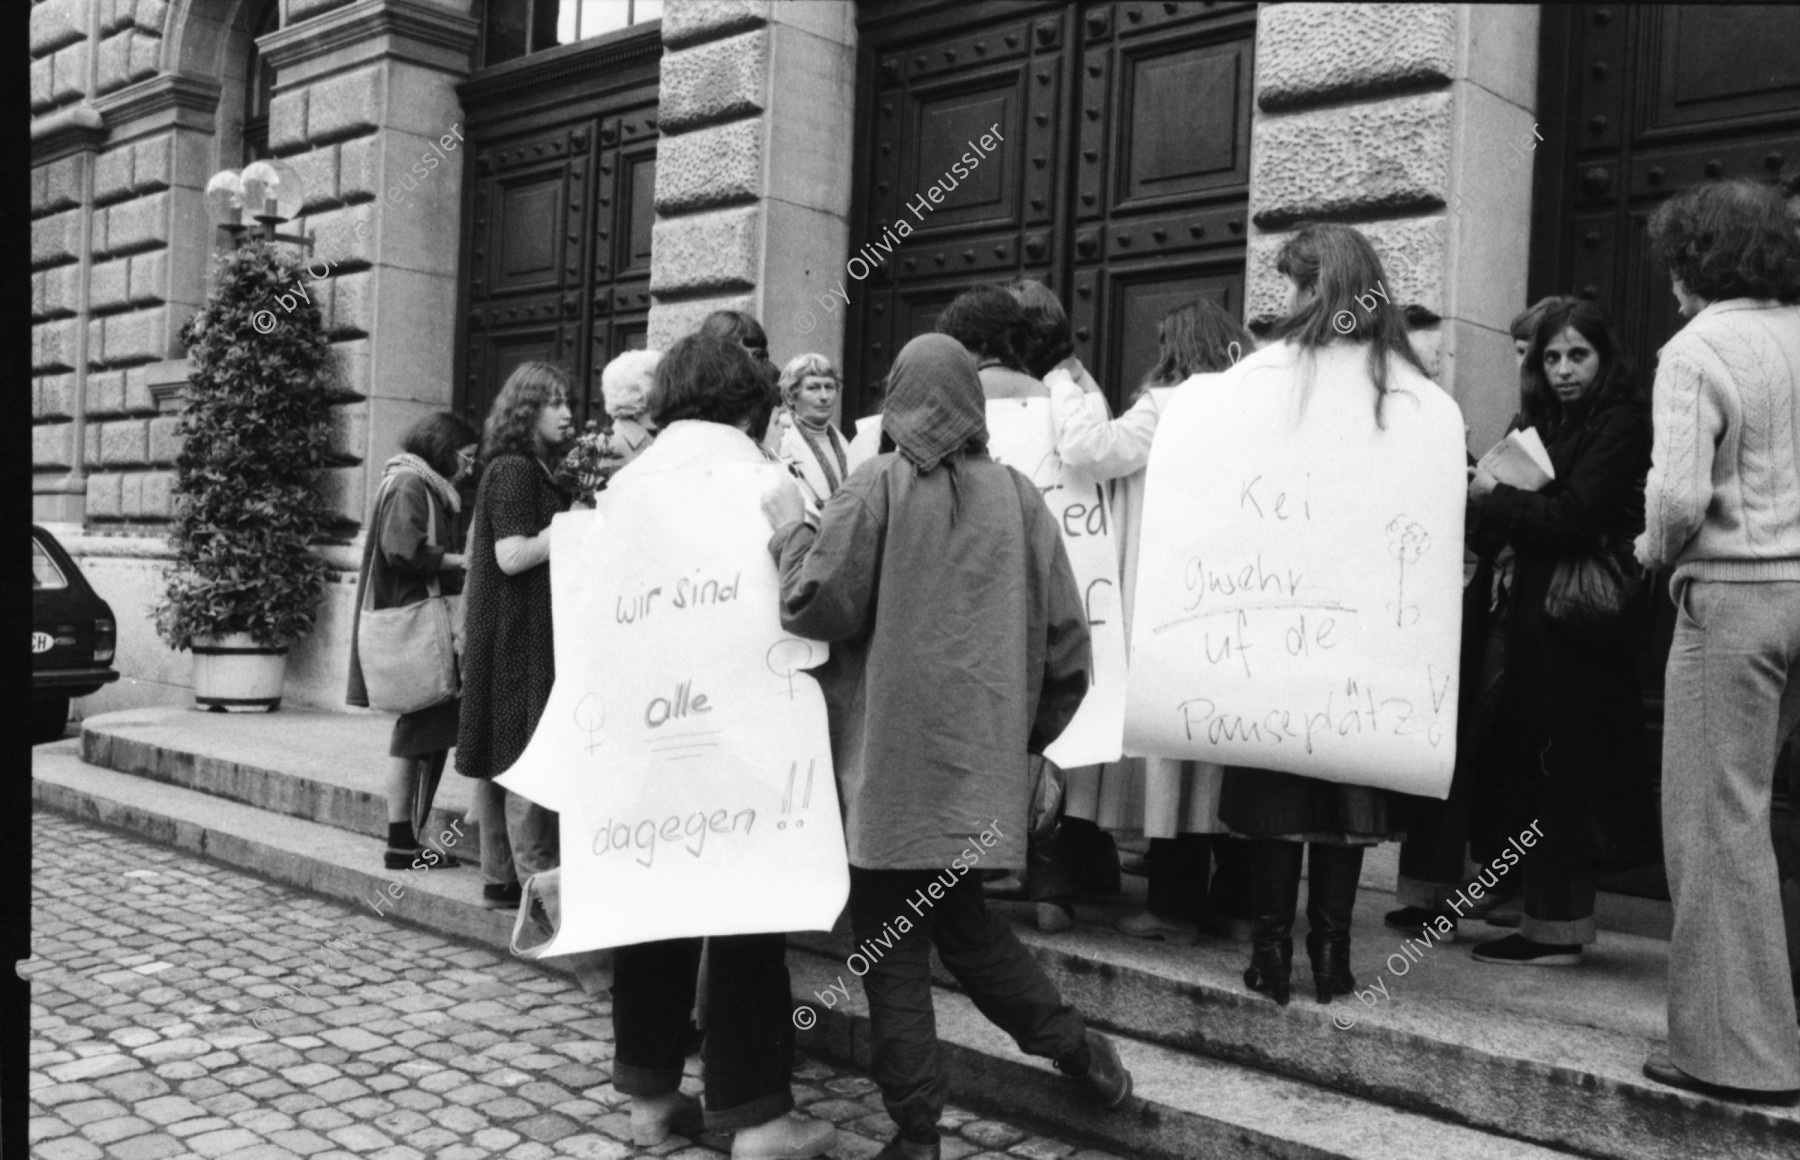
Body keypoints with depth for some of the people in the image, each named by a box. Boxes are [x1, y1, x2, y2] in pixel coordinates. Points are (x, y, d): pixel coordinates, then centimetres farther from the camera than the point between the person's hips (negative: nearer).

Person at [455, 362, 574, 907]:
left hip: (523, 631, 10)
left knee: (504, 758, 11)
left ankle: (501, 874, 16)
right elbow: (512, 556, -18)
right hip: (519, 635, -10)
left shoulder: (534, 470, 17)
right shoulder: (514, 470, -11)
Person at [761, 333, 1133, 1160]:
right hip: (980, 762, 4)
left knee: (892, 939, 5)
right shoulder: (1018, 497, 4)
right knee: (958, 917, 21)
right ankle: (1074, 1047, 18)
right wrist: (1028, 732, 19)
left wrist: (791, 532, 6)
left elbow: (817, 607, -10)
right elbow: (1066, 638, 6)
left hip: (888, 762, -4)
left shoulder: (877, 488, -7)